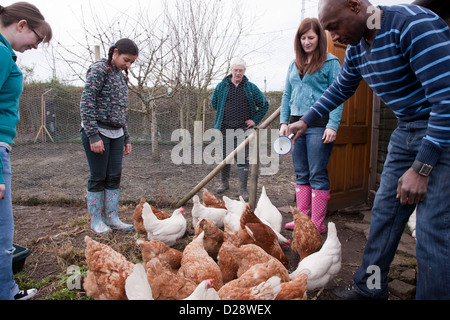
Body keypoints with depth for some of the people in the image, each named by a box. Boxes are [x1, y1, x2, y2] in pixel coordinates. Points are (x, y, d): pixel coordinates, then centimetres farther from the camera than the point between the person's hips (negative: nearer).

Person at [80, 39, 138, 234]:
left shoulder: (121, 76, 16)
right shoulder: (99, 69, -7)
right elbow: (86, 104, -14)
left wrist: (126, 138, 17)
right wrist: (93, 136, -19)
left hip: (116, 134, 7)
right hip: (97, 132, -7)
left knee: (114, 177, 7)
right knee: (98, 177, 0)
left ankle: (112, 218, 16)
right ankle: (96, 220, 14)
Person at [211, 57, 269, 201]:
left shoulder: (251, 88, 5)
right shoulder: (222, 86, 7)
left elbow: (264, 104, 10)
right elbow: (214, 103, 19)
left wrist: (255, 120, 3)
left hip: (243, 129, -2)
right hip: (225, 128, 2)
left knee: (243, 158, -5)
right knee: (224, 157, 10)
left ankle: (243, 188, 2)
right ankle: (224, 183, 28)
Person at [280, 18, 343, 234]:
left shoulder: (330, 62, 1)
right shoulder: (294, 65, 18)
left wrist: (333, 125, -15)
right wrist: (284, 121, 9)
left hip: (319, 125, -6)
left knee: (318, 174, -3)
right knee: (301, 174, 10)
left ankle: (317, 224, 6)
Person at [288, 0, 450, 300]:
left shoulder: (416, 24, -22)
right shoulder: (357, 48, 4)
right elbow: (340, 90, 23)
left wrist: (421, 168, -23)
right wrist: (305, 121, 21)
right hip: (407, 129, 8)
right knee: (385, 212, 10)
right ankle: (370, 287, 24)